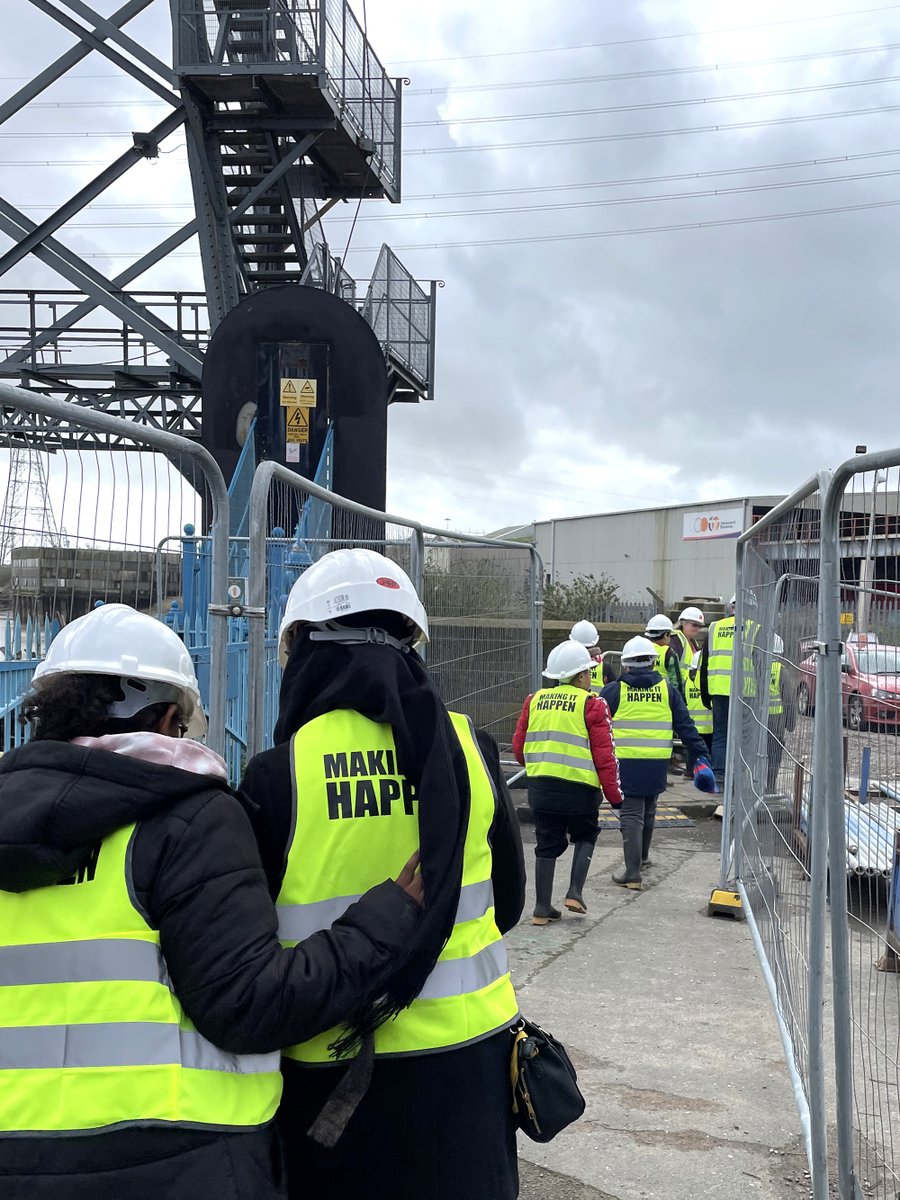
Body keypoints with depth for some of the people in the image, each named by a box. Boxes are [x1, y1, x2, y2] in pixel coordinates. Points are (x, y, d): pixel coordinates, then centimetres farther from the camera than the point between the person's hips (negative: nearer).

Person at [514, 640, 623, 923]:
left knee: (547, 845, 12)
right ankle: (575, 892, 7)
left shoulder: (535, 701, 7)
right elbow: (605, 755, -8)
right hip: (579, 786, -3)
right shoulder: (591, 705, -6)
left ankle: (542, 908, 13)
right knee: (585, 836, 20)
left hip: (540, 785, 4)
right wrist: (614, 794, 0)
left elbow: (519, 746, 13)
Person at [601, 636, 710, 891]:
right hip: (657, 764, 3)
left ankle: (633, 873, -9)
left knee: (631, 815, -1)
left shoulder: (614, 691, -1)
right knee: (648, 811, 21)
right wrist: (700, 755, 12)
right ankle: (642, 857, 41)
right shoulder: (667, 690, 6)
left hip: (626, 762, -3)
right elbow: (685, 726, 7)